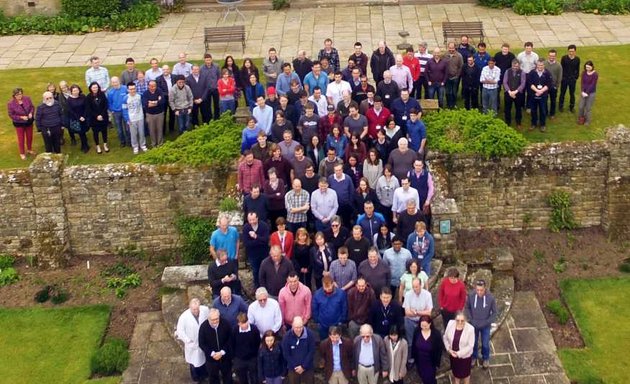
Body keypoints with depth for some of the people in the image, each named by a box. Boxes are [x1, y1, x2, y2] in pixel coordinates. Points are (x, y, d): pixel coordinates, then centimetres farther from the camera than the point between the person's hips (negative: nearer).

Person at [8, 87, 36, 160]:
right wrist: (21, 117, -24)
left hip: (29, 121, 3)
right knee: (21, 138, 12)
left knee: (30, 137, 21)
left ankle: (29, 149, 47)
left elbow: (32, 107, -2)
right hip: (19, 123, -3)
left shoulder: (27, 99, -14)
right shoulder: (10, 103, -21)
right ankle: (22, 153, 32)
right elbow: (11, 115, -14)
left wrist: (31, 113, -22)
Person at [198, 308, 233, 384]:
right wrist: (212, 353, -19)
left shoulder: (225, 324, -18)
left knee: (227, 376, 20)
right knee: (213, 378, 18)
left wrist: (222, 352, -17)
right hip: (211, 358, -1)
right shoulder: (203, 327, -20)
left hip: (225, 357, 1)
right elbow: (201, 344, -11)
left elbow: (230, 340, -8)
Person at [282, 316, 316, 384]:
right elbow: (286, 354, -7)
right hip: (293, 369, 0)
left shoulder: (309, 334, -13)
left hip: (308, 368, 0)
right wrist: (295, 367, -10)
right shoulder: (287, 336, -12)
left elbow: (312, 352, -9)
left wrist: (303, 366, -12)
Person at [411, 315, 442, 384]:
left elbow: (439, 349, -12)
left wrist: (437, 362, -8)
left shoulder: (436, 334, -23)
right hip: (419, 361, 3)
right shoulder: (417, 332, -16)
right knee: (423, 378, 23)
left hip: (430, 362, -3)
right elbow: (413, 346, -1)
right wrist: (413, 357, 5)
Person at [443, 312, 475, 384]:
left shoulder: (470, 329, -27)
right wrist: (449, 349, -14)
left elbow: (470, 345, -21)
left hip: (465, 355, -3)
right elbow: (445, 338, -4)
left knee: (465, 372, 22)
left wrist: (459, 353, -23)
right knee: (455, 370, 28)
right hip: (452, 354, 3)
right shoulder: (450, 324, -18)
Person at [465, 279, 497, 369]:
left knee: (485, 344, 18)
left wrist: (487, 322, -16)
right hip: (474, 325, 1)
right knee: (473, 342, 22)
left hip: (485, 326, -1)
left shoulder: (490, 298, -26)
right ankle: (473, 356, 49)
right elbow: (467, 308, -4)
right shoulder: (471, 295, -23)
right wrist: (471, 319, -11)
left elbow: (494, 312, -11)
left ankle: (485, 358, 46)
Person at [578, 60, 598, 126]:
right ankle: (581, 118, 30)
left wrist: (587, 93, -18)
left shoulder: (595, 75, -16)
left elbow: (592, 85, -16)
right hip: (584, 92, 4)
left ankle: (587, 121, 21)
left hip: (591, 93, -4)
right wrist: (583, 92, -14)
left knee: (588, 108, 5)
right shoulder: (584, 73, -3)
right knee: (581, 107, 8)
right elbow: (582, 83, -3)